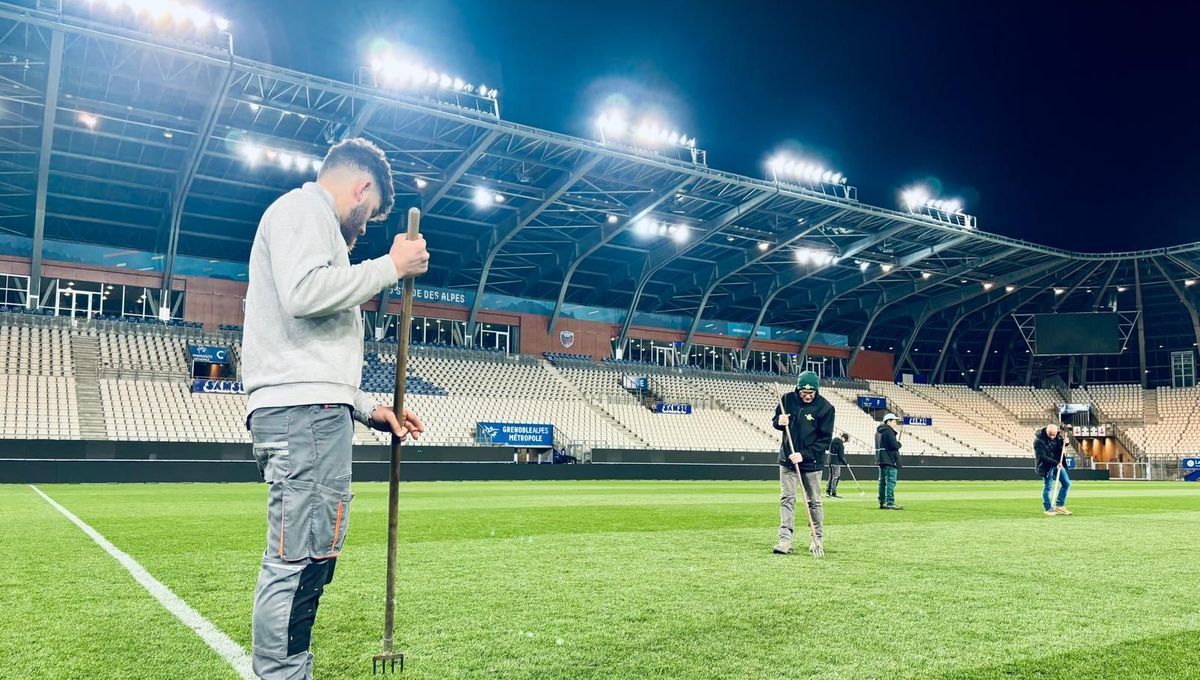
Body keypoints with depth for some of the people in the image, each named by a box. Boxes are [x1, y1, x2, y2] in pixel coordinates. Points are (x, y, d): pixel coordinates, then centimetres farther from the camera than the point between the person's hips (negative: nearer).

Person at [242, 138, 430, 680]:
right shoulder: (303, 208, 2)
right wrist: (390, 267, -8)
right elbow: (303, 293, -19)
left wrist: (369, 411, 25)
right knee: (299, 559, -13)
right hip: (303, 412, -10)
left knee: (307, 560, 8)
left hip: (309, 413, 10)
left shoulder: (312, 222, 32)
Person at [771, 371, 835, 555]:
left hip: (811, 462, -2)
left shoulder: (825, 407, -11)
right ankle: (785, 539, -1)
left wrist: (804, 455, -20)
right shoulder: (787, 399, -3)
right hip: (787, 459, 2)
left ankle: (817, 539, 18)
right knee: (787, 499, -1)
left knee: (814, 502, 6)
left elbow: (825, 440, -11)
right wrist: (779, 421, -15)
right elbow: (775, 421, 10)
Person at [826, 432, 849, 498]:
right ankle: (834, 493, -1)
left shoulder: (834, 439, 10)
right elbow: (841, 455, -16)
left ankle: (828, 491, 13)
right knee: (835, 477, -3)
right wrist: (845, 463, -5)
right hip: (836, 462, -9)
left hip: (831, 460, 9)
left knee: (831, 476, 13)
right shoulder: (840, 443, -17)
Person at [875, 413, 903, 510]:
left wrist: (896, 434, 9)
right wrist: (899, 442, 0)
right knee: (890, 482, -9)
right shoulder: (889, 431, -14)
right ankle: (890, 503, -12)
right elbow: (895, 445, -19)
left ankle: (882, 502, 17)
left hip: (881, 460, 10)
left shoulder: (878, 431, 16)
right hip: (890, 460, -10)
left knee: (882, 482, 13)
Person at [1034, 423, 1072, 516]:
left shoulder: (1059, 436, -3)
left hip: (1058, 464, 7)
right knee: (1048, 487, -6)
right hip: (1046, 466, -6)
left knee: (1067, 483, 8)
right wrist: (1056, 463, -30)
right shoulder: (1039, 440, -21)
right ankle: (1047, 509, 7)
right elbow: (1042, 457, -23)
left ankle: (1059, 505, 19)